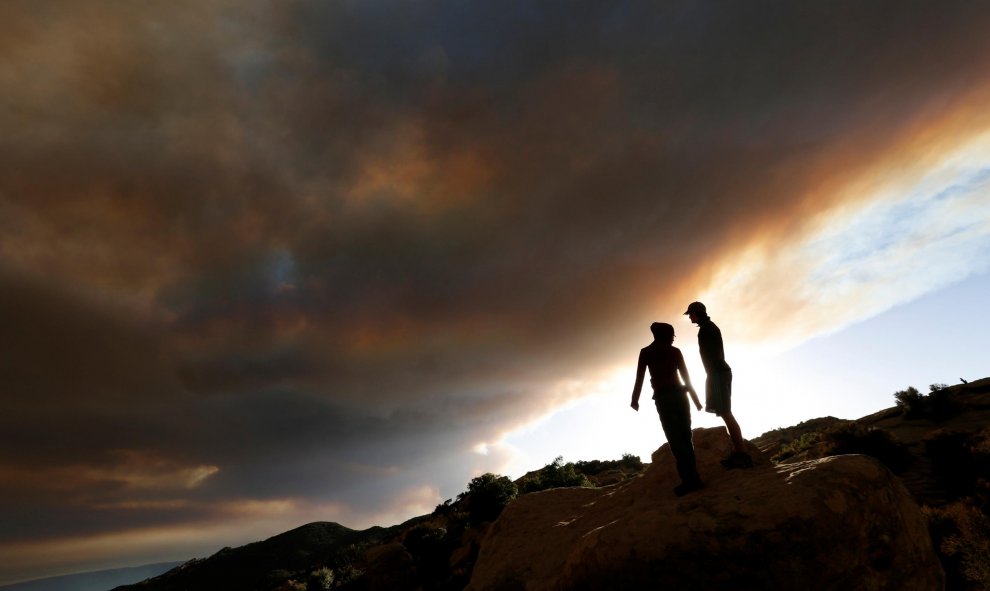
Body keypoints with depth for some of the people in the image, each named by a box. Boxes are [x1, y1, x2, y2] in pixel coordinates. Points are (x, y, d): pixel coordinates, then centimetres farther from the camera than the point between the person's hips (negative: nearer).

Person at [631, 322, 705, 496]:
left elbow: (639, 376, -2)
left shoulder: (646, 352, 3)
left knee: (675, 439, -5)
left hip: (663, 398, -3)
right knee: (685, 438, 10)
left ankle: (690, 479, -11)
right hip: (679, 395, 3)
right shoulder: (675, 351, 8)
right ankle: (692, 477, 10)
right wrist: (695, 398, 17)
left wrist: (635, 399, 5)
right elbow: (686, 376, 9)